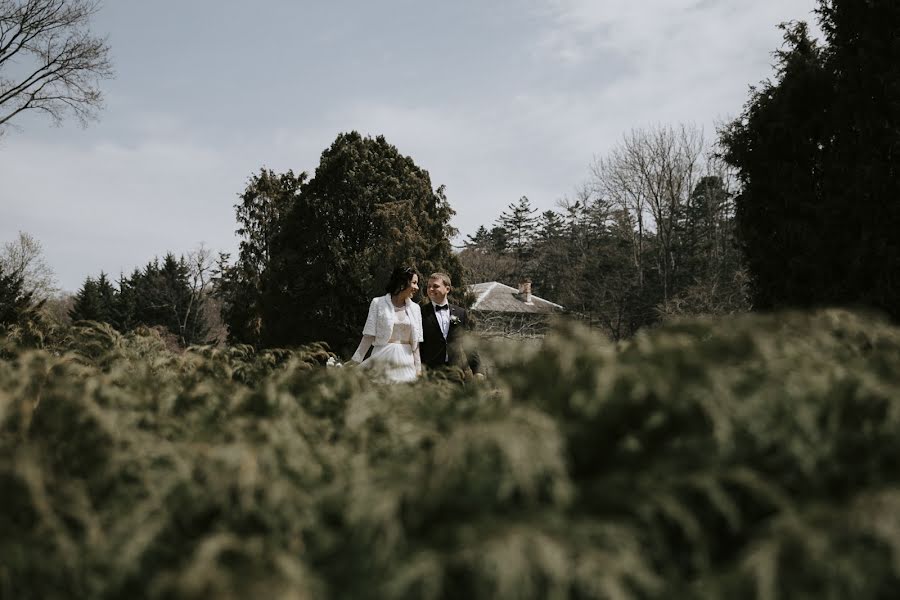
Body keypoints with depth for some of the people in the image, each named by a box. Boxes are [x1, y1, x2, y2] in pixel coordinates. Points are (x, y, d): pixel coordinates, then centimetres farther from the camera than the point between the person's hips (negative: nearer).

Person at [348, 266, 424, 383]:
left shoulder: (415, 308, 11)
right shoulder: (378, 303, 1)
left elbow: (416, 343, 10)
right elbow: (369, 336, -2)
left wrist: (418, 369, 4)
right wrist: (354, 361, -9)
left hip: (406, 363, 3)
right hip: (383, 359, -3)